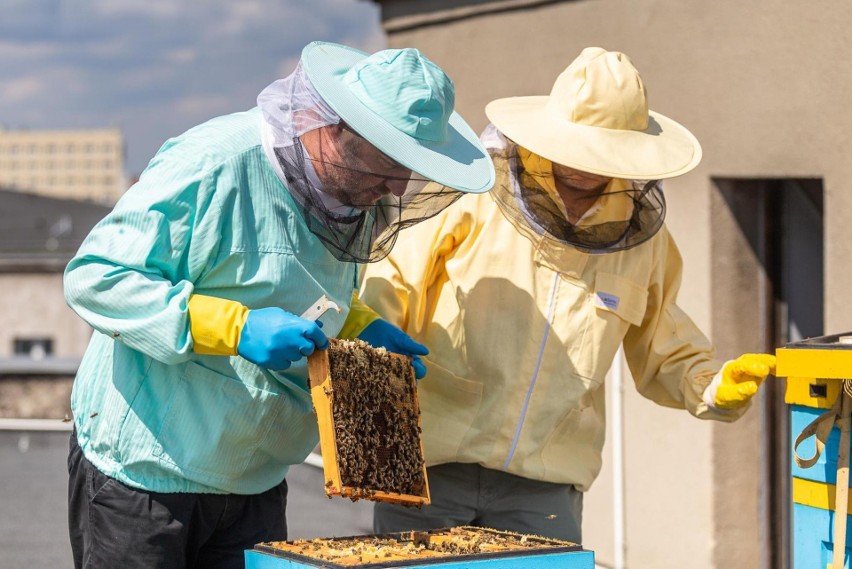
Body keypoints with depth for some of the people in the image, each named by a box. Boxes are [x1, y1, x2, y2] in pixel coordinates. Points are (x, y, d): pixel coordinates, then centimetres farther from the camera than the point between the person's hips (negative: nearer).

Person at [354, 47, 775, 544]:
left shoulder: (642, 236, 5)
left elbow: (661, 349, 19)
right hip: (427, 467, -2)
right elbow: (388, 295, 1)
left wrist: (715, 387, -1)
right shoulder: (473, 201, -5)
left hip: (544, 489, 2)